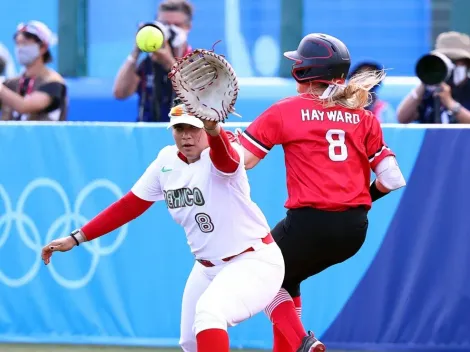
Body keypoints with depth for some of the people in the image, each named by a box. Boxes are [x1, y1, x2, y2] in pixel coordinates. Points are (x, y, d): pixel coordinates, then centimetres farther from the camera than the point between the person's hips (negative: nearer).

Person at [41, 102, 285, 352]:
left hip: (254, 261, -8)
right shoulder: (167, 161, -1)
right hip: (207, 268, 8)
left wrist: (214, 130, -71)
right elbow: (129, 205, 4)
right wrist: (76, 238, -1)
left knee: (209, 310, -32)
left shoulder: (220, 157, -21)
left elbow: (226, 157, -47)